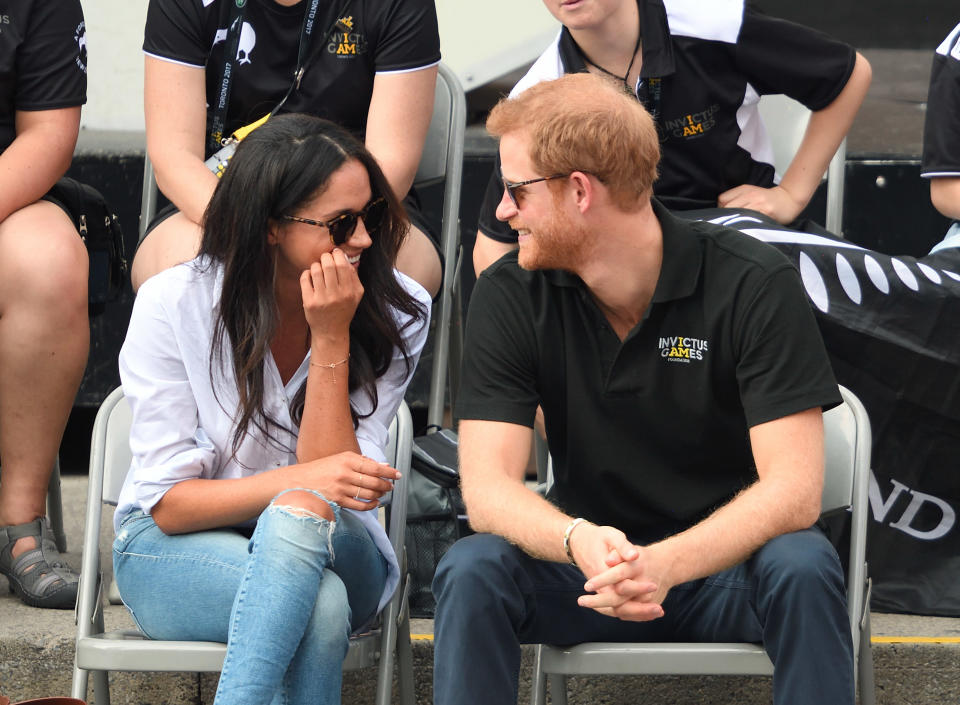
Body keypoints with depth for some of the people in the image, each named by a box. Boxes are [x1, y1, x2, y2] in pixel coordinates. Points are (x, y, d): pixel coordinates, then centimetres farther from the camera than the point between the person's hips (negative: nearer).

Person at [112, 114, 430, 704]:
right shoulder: (173, 305, -12)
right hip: (175, 553, -2)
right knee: (320, 605, -36)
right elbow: (168, 503, -12)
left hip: (333, 548, 2)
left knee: (300, 516, -37)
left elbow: (338, 487, -13)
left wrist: (332, 340, -23)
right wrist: (302, 479, -28)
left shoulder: (399, 313, -8)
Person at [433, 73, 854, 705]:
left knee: (803, 568, -34)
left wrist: (666, 563, -38)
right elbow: (488, 486, -13)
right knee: (471, 570, -27)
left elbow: (793, 489, -20)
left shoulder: (755, 285, -14)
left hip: (724, 561, -2)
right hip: (588, 559, 2)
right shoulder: (509, 297, -5)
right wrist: (579, 542, -36)